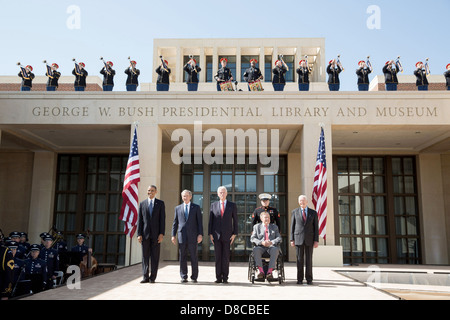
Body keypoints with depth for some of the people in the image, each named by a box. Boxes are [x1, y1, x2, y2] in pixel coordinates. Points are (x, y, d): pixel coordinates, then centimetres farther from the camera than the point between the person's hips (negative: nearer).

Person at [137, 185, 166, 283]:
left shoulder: (160, 203, 6)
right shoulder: (142, 204, 10)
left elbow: (162, 219, 0)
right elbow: (139, 220, 6)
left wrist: (161, 234, -9)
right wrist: (139, 234, -3)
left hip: (156, 234, -1)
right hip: (145, 234, 1)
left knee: (155, 256, 2)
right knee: (145, 256, 2)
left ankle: (153, 277, 9)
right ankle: (145, 277, 7)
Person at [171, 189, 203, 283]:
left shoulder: (196, 207, 7)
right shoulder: (178, 208, 12)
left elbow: (200, 222, 2)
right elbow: (175, 223, 12)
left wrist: (200, 234, -7)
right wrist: (173, 235, 4)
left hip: (193, 236, -2)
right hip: (181, 235, 2)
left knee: (194, 257, 1)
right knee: (182, 257, 3)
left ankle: (194, 277, 9)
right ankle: (183, 277, 10)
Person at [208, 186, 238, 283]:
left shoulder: (232, 205, 5)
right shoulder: (213, 205, 9)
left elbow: (235, 220, 4)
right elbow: (210, 220, 8)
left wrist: (234, 234, -3)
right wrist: (210, 234, 2)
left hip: (227, 235, -1)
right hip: (216, 235, 1)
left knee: (226, 257, 1)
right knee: (218, 257, 3)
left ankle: (225, 278, 7)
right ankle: (218, 277, 9)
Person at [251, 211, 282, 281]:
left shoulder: (274, 227, 21)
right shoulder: (256, 227, 17)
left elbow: (279, 238, 9)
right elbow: (252, 238, 5)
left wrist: (271, 242, -13)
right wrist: (261, 242, -14)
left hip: (271, 246, 0)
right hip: (261, 247, 0)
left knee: (275, 250, -36)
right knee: (255, 249, -36)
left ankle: (270, 271, -41)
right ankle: (261, 271, -39)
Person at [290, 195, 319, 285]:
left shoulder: (313, 213, 6)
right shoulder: (295, 212, 6)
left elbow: (316, 227, 4)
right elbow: (292, 226, 6)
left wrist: (316, 240, -4)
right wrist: (292, 239, -1)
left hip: (309, 239, 0)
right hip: (298, 238, 0)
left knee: (309, 259, 2)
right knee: (299, 259, 1)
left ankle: (309, 279, 9)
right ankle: (300, 279, 6)